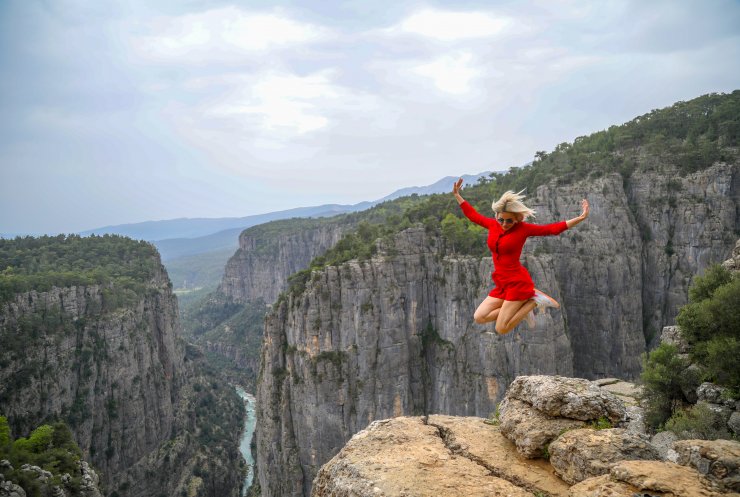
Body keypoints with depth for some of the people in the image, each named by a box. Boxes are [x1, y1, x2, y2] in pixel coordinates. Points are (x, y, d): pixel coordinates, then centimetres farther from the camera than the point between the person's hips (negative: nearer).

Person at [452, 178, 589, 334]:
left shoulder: (523, 228, -7)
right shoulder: (493, 225, 6)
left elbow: (552, 228, -5)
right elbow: (472, 215, 20)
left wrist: (580, 218, -10)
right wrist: (456, 194, 23)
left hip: (518, 283, -7)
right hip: (502, 285, 7)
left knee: (501, 329, -9)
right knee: (479, 317, -3)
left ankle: (534, 301, 7)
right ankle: (522, 306, 10)